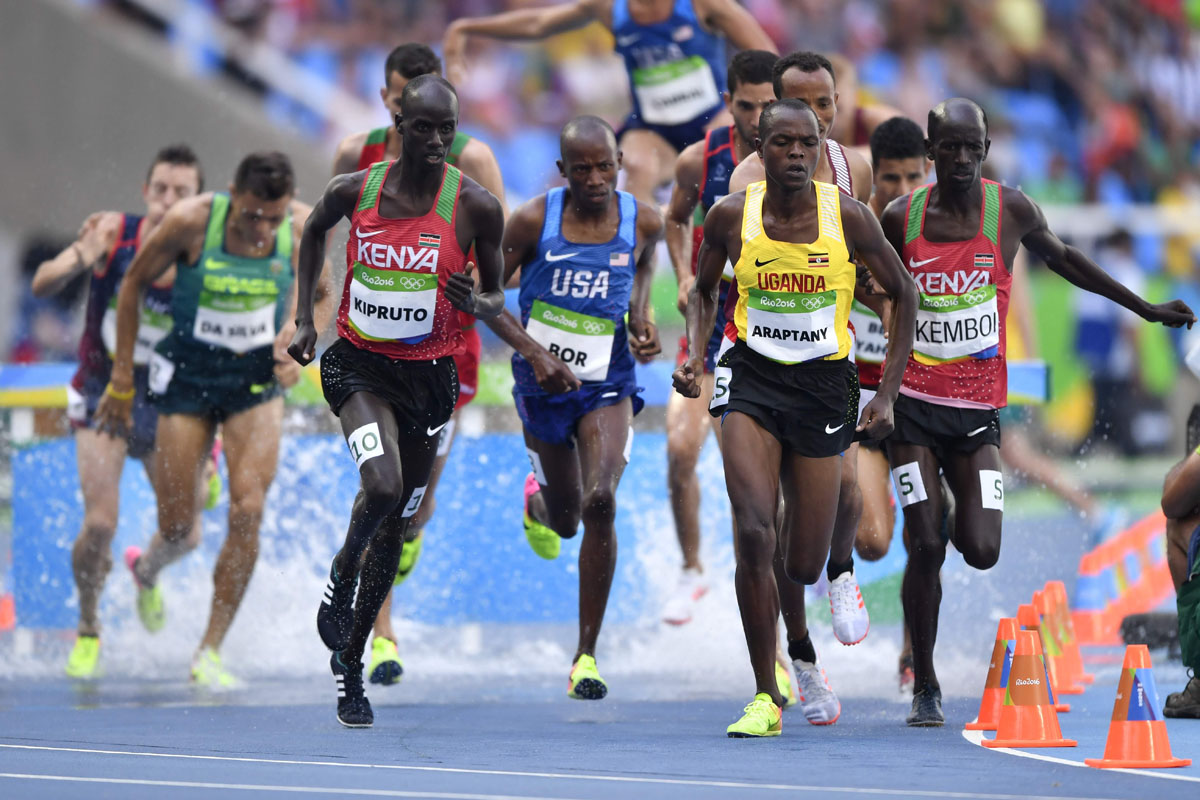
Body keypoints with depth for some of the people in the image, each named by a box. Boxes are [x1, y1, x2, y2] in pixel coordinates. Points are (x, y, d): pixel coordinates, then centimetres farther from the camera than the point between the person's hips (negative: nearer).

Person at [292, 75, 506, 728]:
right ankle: (340, 577, 6)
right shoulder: (353, 191, -7)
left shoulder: (475, 206, -9)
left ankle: (349, 660, 27)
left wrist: (478, 303, -20)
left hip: (429, 373, 2)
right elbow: (313, 233, 16)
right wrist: (304, 318, 10)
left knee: (396, 524, 10)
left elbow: (496, 293, 4)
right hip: (359, 363, -2)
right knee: (382, 485, -27)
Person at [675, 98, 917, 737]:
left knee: (805, 568, 4)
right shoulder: (731, 217, -5)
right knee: (753, 535, -20)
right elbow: (703, 289, 15)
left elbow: (903, 294, 5)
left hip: (823, 382, 0)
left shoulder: (848, 218, -8)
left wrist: (888, 394, 2)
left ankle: (797, 529, 46)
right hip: (752, 378, 0)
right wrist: (695, 355, -3)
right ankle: (766, 697, -10)